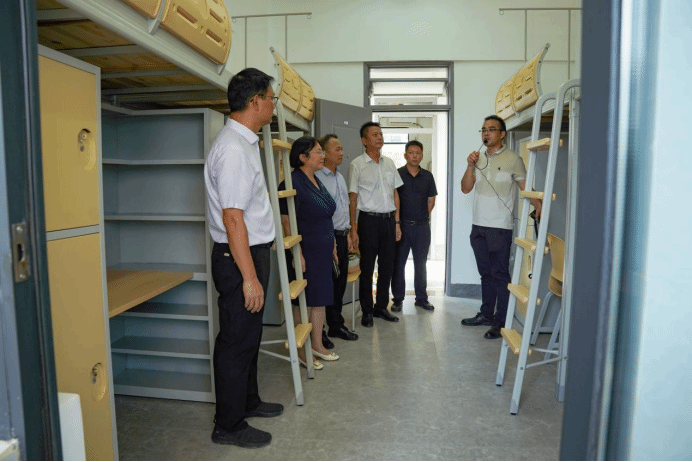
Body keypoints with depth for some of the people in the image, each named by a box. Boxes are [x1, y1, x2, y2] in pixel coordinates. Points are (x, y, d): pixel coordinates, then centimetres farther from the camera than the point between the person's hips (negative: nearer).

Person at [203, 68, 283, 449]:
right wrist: (250, 277, -24)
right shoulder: (234, 148, -21)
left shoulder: (245, 142, 12)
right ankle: (228, 426, 21)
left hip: (251, 252, 10)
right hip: (240, 258, -10)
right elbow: (232, 218, -25)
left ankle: (247, 401, 40)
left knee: (249, 335, 22)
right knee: (237, 342, 3)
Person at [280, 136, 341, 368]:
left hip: (323, 251, 9)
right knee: (304, 301, 2)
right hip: (307, 251, -9)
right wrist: (298, 255, -22)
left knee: (321, 298, 15)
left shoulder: (316, 181, 12)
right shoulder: (293, 182, -16)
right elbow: (287, 222, -19)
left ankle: (317, 345, 29)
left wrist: (332, 245, 19)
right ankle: (301, 352, 17)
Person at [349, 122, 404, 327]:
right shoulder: (357, 164, -4)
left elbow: (395, 194, 15)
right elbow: (352, 198, -5)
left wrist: (397, 222, 9)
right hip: (369, 219, -5)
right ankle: (367, 311, 15)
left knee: (387, 266, 10)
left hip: (389, 219, 5)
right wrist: (353, 229, -10)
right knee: (367, 267, 3)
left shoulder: (389, 163, 11)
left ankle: (381, 307, 24)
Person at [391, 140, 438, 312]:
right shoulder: (397, 174, -1)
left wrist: (422, 217, 4)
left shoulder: (427, 176, 8)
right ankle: (398, 299, 14)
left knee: (421, 263, 10)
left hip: (422, 226, 2)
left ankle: (421, 298, 21)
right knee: (398, 263, 3)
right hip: (401, 225, -2)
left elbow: (431, 201, 12)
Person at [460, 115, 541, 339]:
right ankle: (486, 314, 28)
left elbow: (525, 187, -7)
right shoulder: (479, 158, 14)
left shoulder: (512, 159, -4)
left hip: (500, 228, -6)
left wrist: (538, 205, -25)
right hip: (479, 226, 6)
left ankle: (501, 322, 4)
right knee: (485, 273, 16)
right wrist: (470, 166, -7)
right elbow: (465, 188, 8)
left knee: (500, 275, -3)